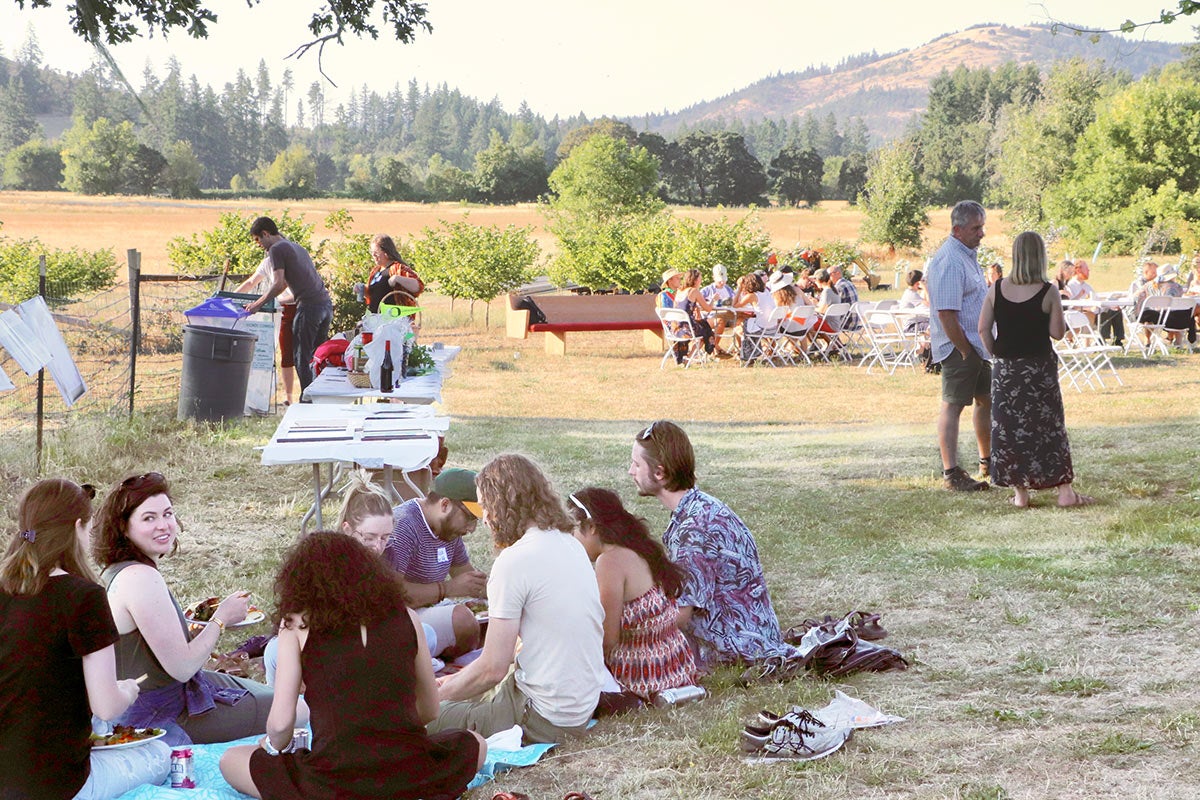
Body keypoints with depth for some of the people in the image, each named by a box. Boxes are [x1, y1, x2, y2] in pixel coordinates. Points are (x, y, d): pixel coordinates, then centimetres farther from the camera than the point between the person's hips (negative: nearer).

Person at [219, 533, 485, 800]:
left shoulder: (298, 624, 2)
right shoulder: (405, 618, 9)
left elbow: (280, 722, -2)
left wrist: (274, 747, 20)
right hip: (411, 777, 3)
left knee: (230, 760, 23)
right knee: (475, 745, 35)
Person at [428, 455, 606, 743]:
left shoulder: (513, 562, -19)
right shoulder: (571, 545, 9)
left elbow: (493, 668, -17)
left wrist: (438, 694, 1)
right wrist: (460, 680, 17)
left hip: (544, 719, -9)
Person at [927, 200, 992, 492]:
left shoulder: (967, 255, 15)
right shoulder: (949, 261, -19)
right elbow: (946, 313, -25)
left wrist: (977, 348, 19)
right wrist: (965, 350, -21)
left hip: (976, 345, 11)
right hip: (958, 347, -11)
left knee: (986, 400, 19)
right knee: (953, 405, -8)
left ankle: (987, 462, 34)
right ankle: (951, 473, -8)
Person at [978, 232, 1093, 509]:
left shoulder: (997, 289, -3)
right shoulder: (1047, 293, -10)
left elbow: (983, 328, -3)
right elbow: (1058, 332, -8)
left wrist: (996, 354, 9)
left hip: (1006, 369, 2)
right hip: (1039, 367, -2)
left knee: (1009, 427, 8)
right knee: (1049, 426, 6)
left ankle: (1020, 492, 9)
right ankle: (1064, 491, 8)